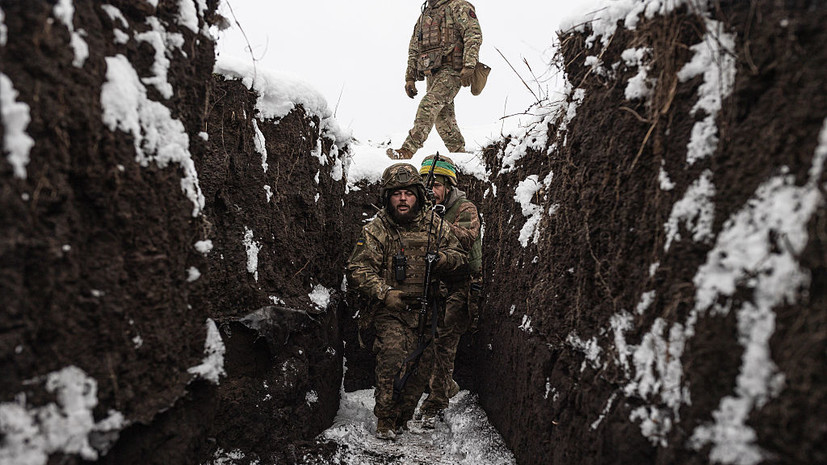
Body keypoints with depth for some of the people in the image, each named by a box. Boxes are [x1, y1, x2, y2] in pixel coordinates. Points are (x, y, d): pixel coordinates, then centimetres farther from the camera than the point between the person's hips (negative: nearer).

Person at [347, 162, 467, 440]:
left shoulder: (432, 224, 3)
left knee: (421, 365, 8)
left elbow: (459, 256, 8)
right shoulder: (375, 230, -6)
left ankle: (403, 419, 29)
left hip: (424, 311, 4)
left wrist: (442, 258, -15)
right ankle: (385, 421, 1)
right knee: (392, 359, -19)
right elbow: (358, 270, -9)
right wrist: (385, 293, -22)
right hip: (390, 310, -3)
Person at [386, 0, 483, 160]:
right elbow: (413, 49, 25)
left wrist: (468, 66, -22)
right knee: (443, 118, 5)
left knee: (428, 105, -24)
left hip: (451, 70, -8)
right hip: (432, 73, 8)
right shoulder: (424, 14, 24)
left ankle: (408, 150, -31)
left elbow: (474, 34, -10)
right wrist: (410, 77, 17)